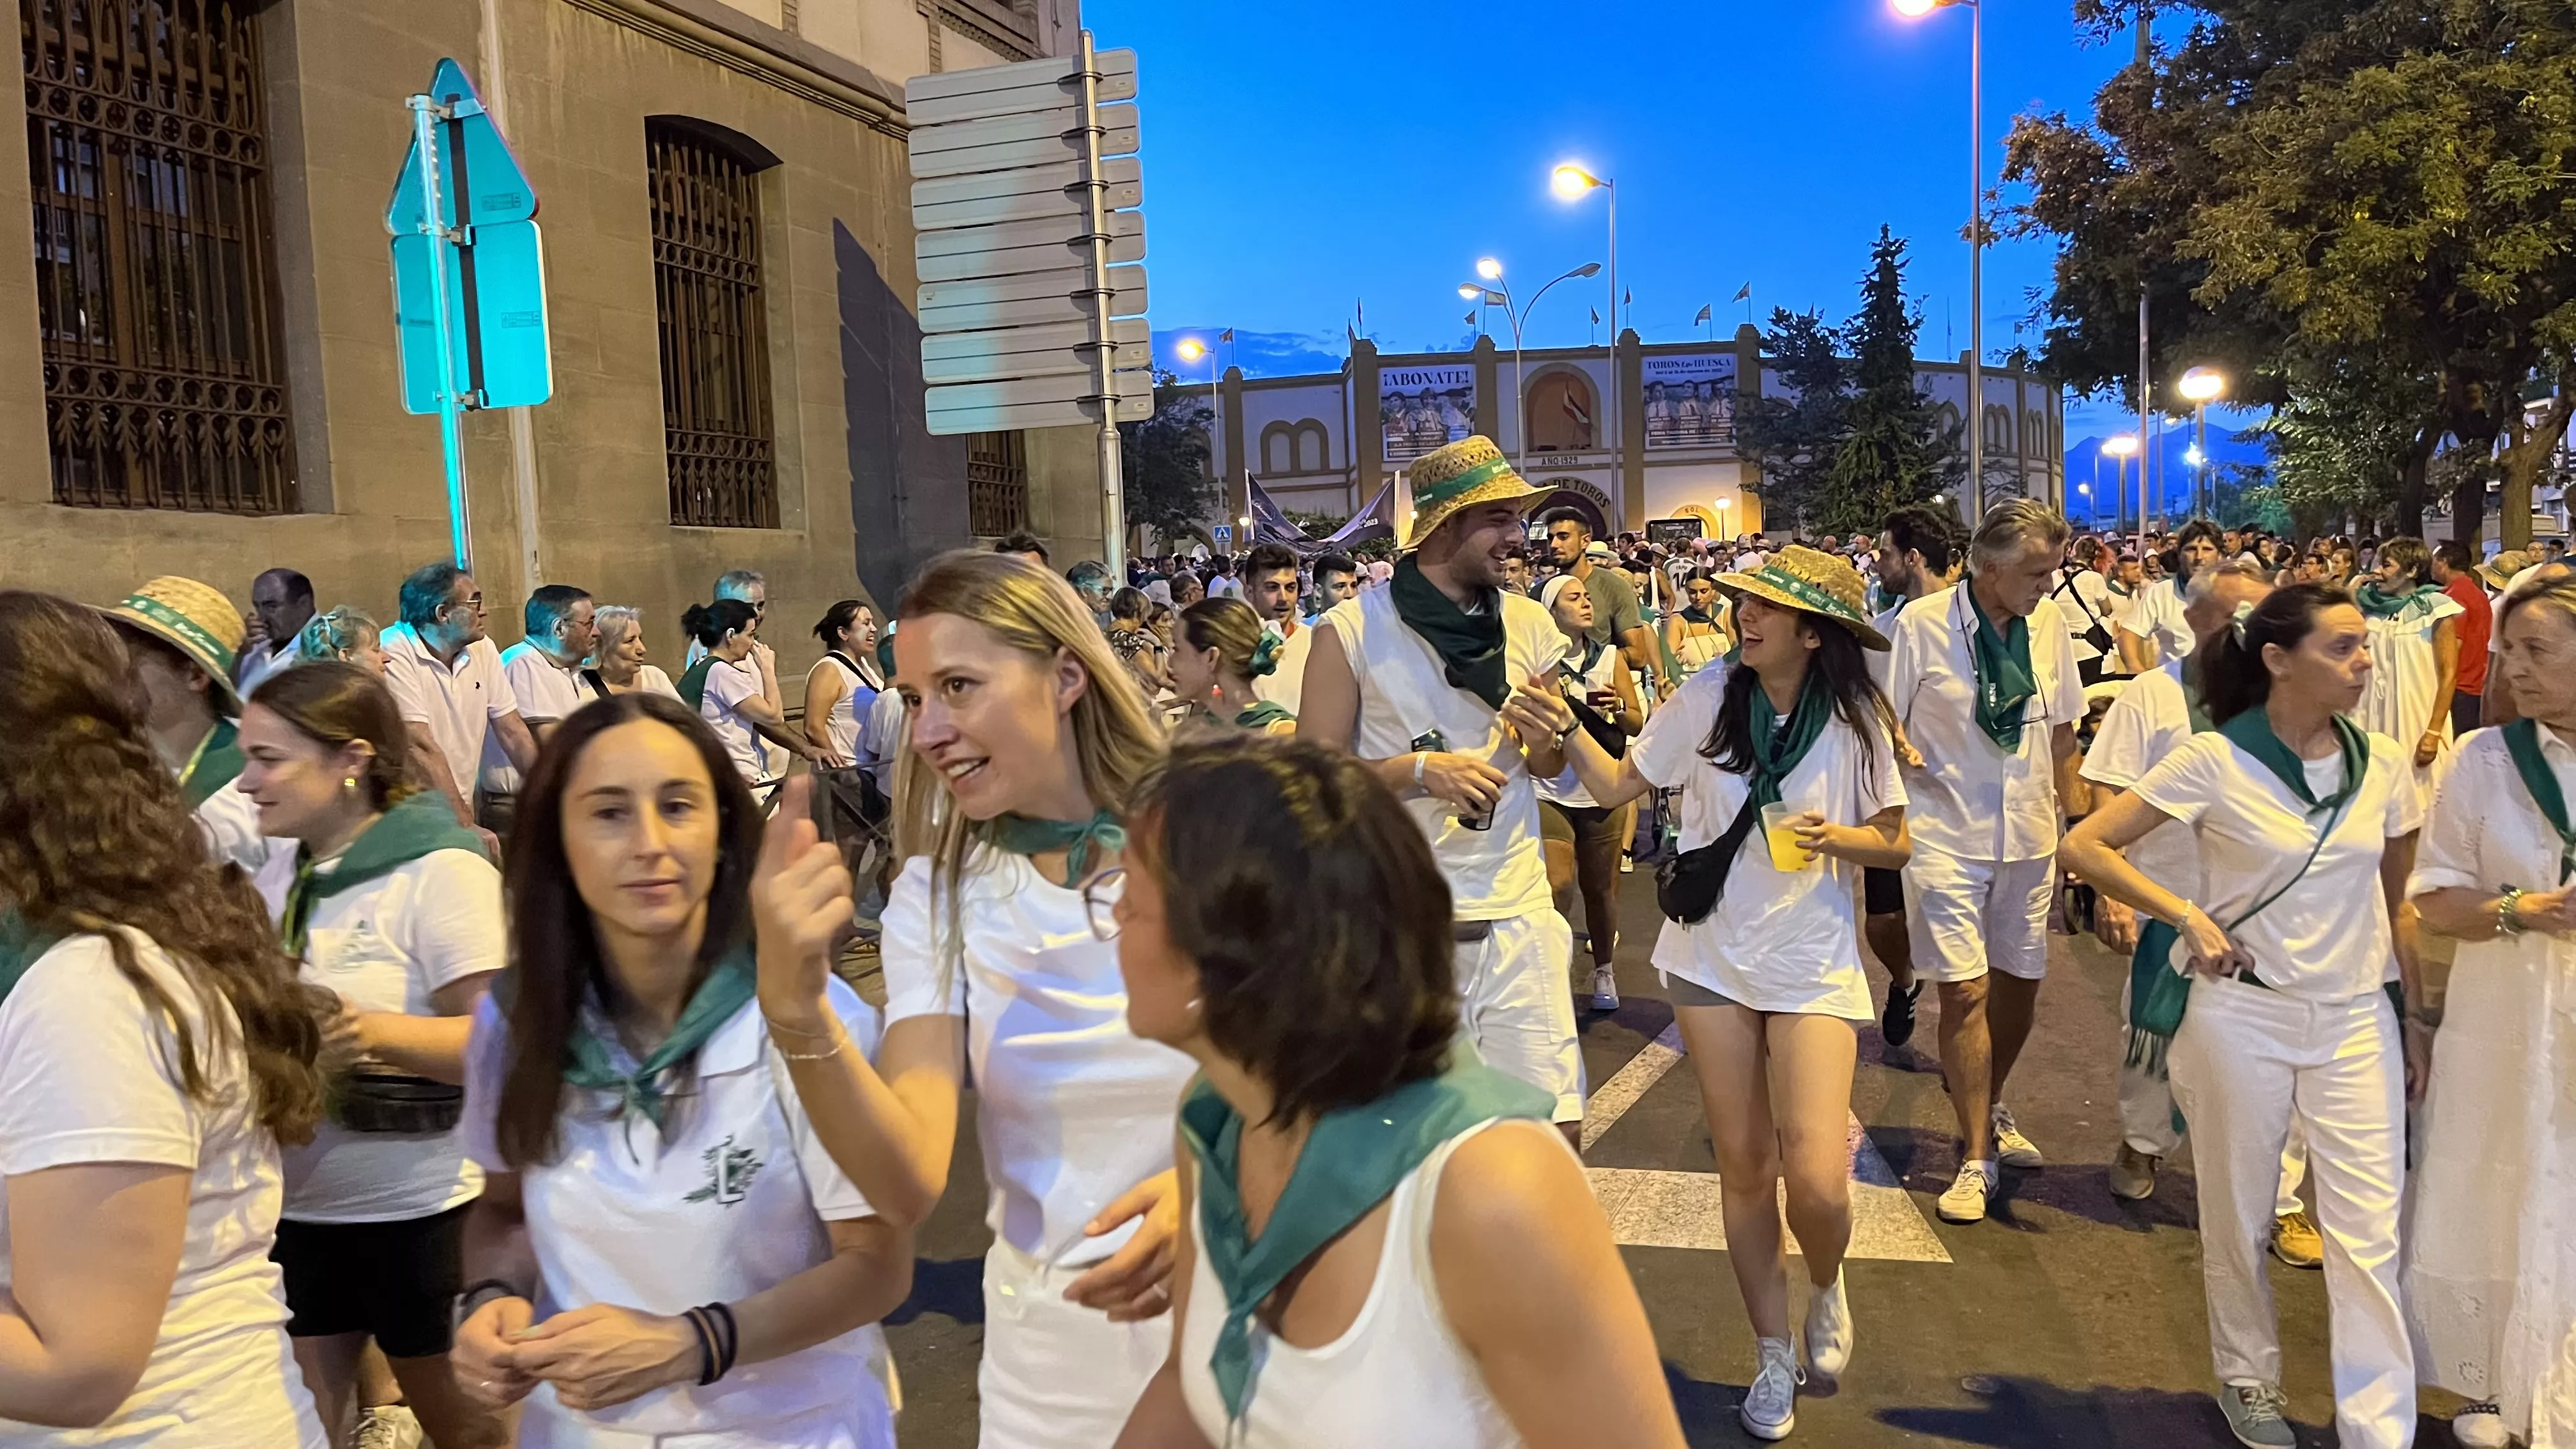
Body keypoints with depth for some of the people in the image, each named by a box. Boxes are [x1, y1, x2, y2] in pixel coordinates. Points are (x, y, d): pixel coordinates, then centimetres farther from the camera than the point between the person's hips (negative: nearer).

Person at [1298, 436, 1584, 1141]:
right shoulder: (1352, 631, -6)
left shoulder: (1529, 624, 8)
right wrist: (1421, 770, -18)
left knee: (1555, 1127, 1)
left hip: (1518, 910, 4)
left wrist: (1545, 737, -5)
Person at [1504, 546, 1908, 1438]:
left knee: (1816, 1181, -11)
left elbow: (1896, 844, 0)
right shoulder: (1710, 696, -7)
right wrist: (1566, 731, -19)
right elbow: (1619, 786, -3)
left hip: (1812, 962, -1)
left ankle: (1825, 1288, 27)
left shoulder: (1857, 720, -9)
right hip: (1712, 955, 2)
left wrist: (1836, 837, -19)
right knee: (1744, 1165, 10)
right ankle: (1773, 1355, 31)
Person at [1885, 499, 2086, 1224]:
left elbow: (2062, 723, 15)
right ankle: (1976, 1158, 7)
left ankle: (1991, 1110, 39)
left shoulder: (2050, 622, 2)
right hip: (1947, 834, -5)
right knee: (1966, 989, -6)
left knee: (2021, 982, 14)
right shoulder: (1920, 624, -12)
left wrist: (2058, 807, 14)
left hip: (2029, 835, 5)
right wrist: (1898, 750, -21)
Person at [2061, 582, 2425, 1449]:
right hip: (2242, 1013, -3)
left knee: (2370, 1232, 0)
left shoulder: (2384, 764, 0)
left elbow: (2394, 903, 11)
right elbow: (2084, 847, -12)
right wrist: (2187, 917, -18)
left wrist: (2413, 1017, 11)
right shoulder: (2215, 761, -12)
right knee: (2239, 1221, 13)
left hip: (2357, 1018, 3)